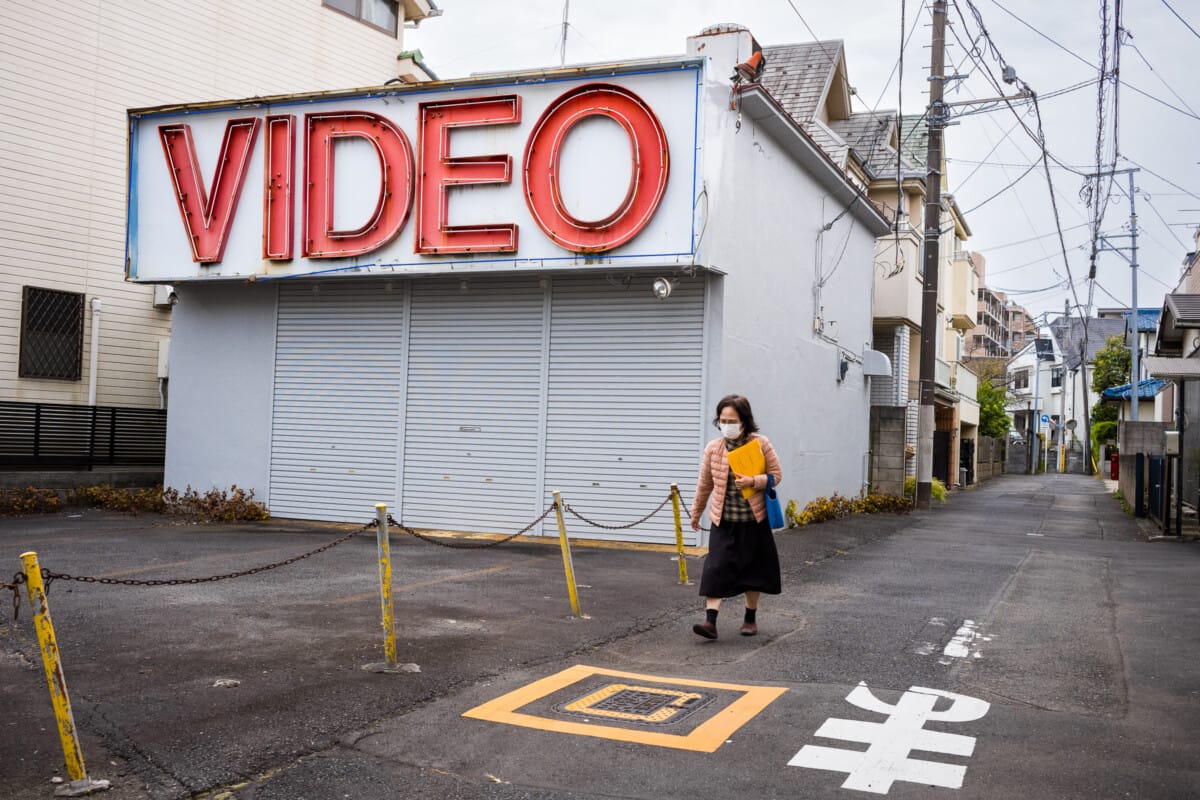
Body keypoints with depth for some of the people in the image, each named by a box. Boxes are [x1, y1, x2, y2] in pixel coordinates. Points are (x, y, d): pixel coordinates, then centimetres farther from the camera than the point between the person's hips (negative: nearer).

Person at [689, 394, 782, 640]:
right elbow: (704, 484, 9)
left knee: (753, 570, 11)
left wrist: (753, 481, -20)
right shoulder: (713, 448, -3)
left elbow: (776, 475, -1)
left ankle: (750, 617, 27)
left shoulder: (760, 444, -8)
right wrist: (696, 513, 18)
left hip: (753, 520, 0)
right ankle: (710, 621, -12)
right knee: (716, 569, -9)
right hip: (723, 520, 1)